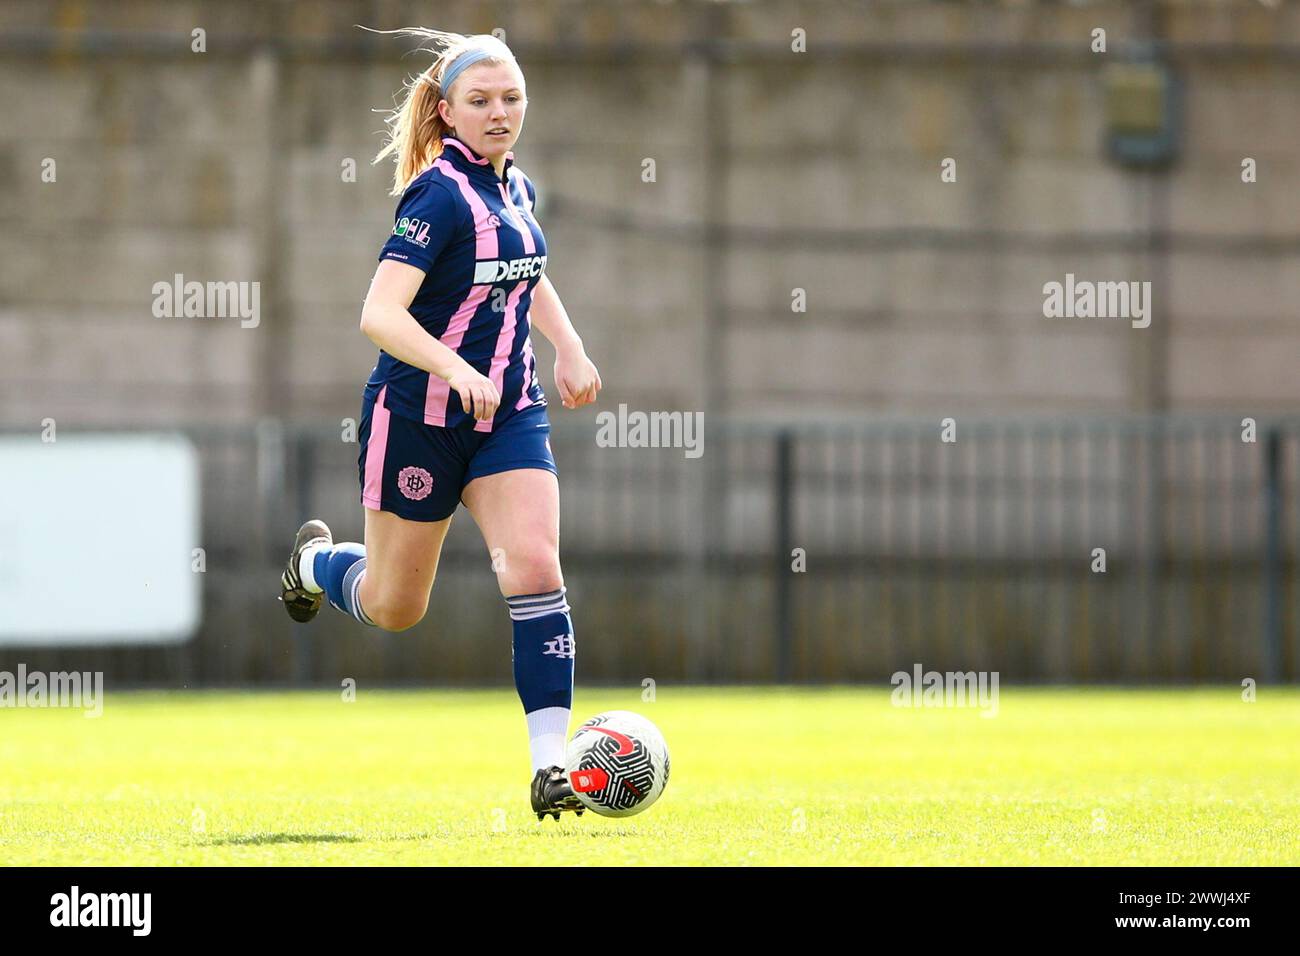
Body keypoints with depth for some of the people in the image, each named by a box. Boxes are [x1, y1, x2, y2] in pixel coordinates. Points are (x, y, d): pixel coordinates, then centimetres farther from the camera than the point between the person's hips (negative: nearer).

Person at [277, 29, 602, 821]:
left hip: (510, 412, 6)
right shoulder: (441, 192, -18)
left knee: (536, 569, -15)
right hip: (420, 418, -5)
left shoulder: (516, 188, 6)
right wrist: (457, 370, -40)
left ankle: (550, 767, -15)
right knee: (395, 608, 11)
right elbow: (381, 314, -28)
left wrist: (570, 348, 17)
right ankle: (316, 560, 46)